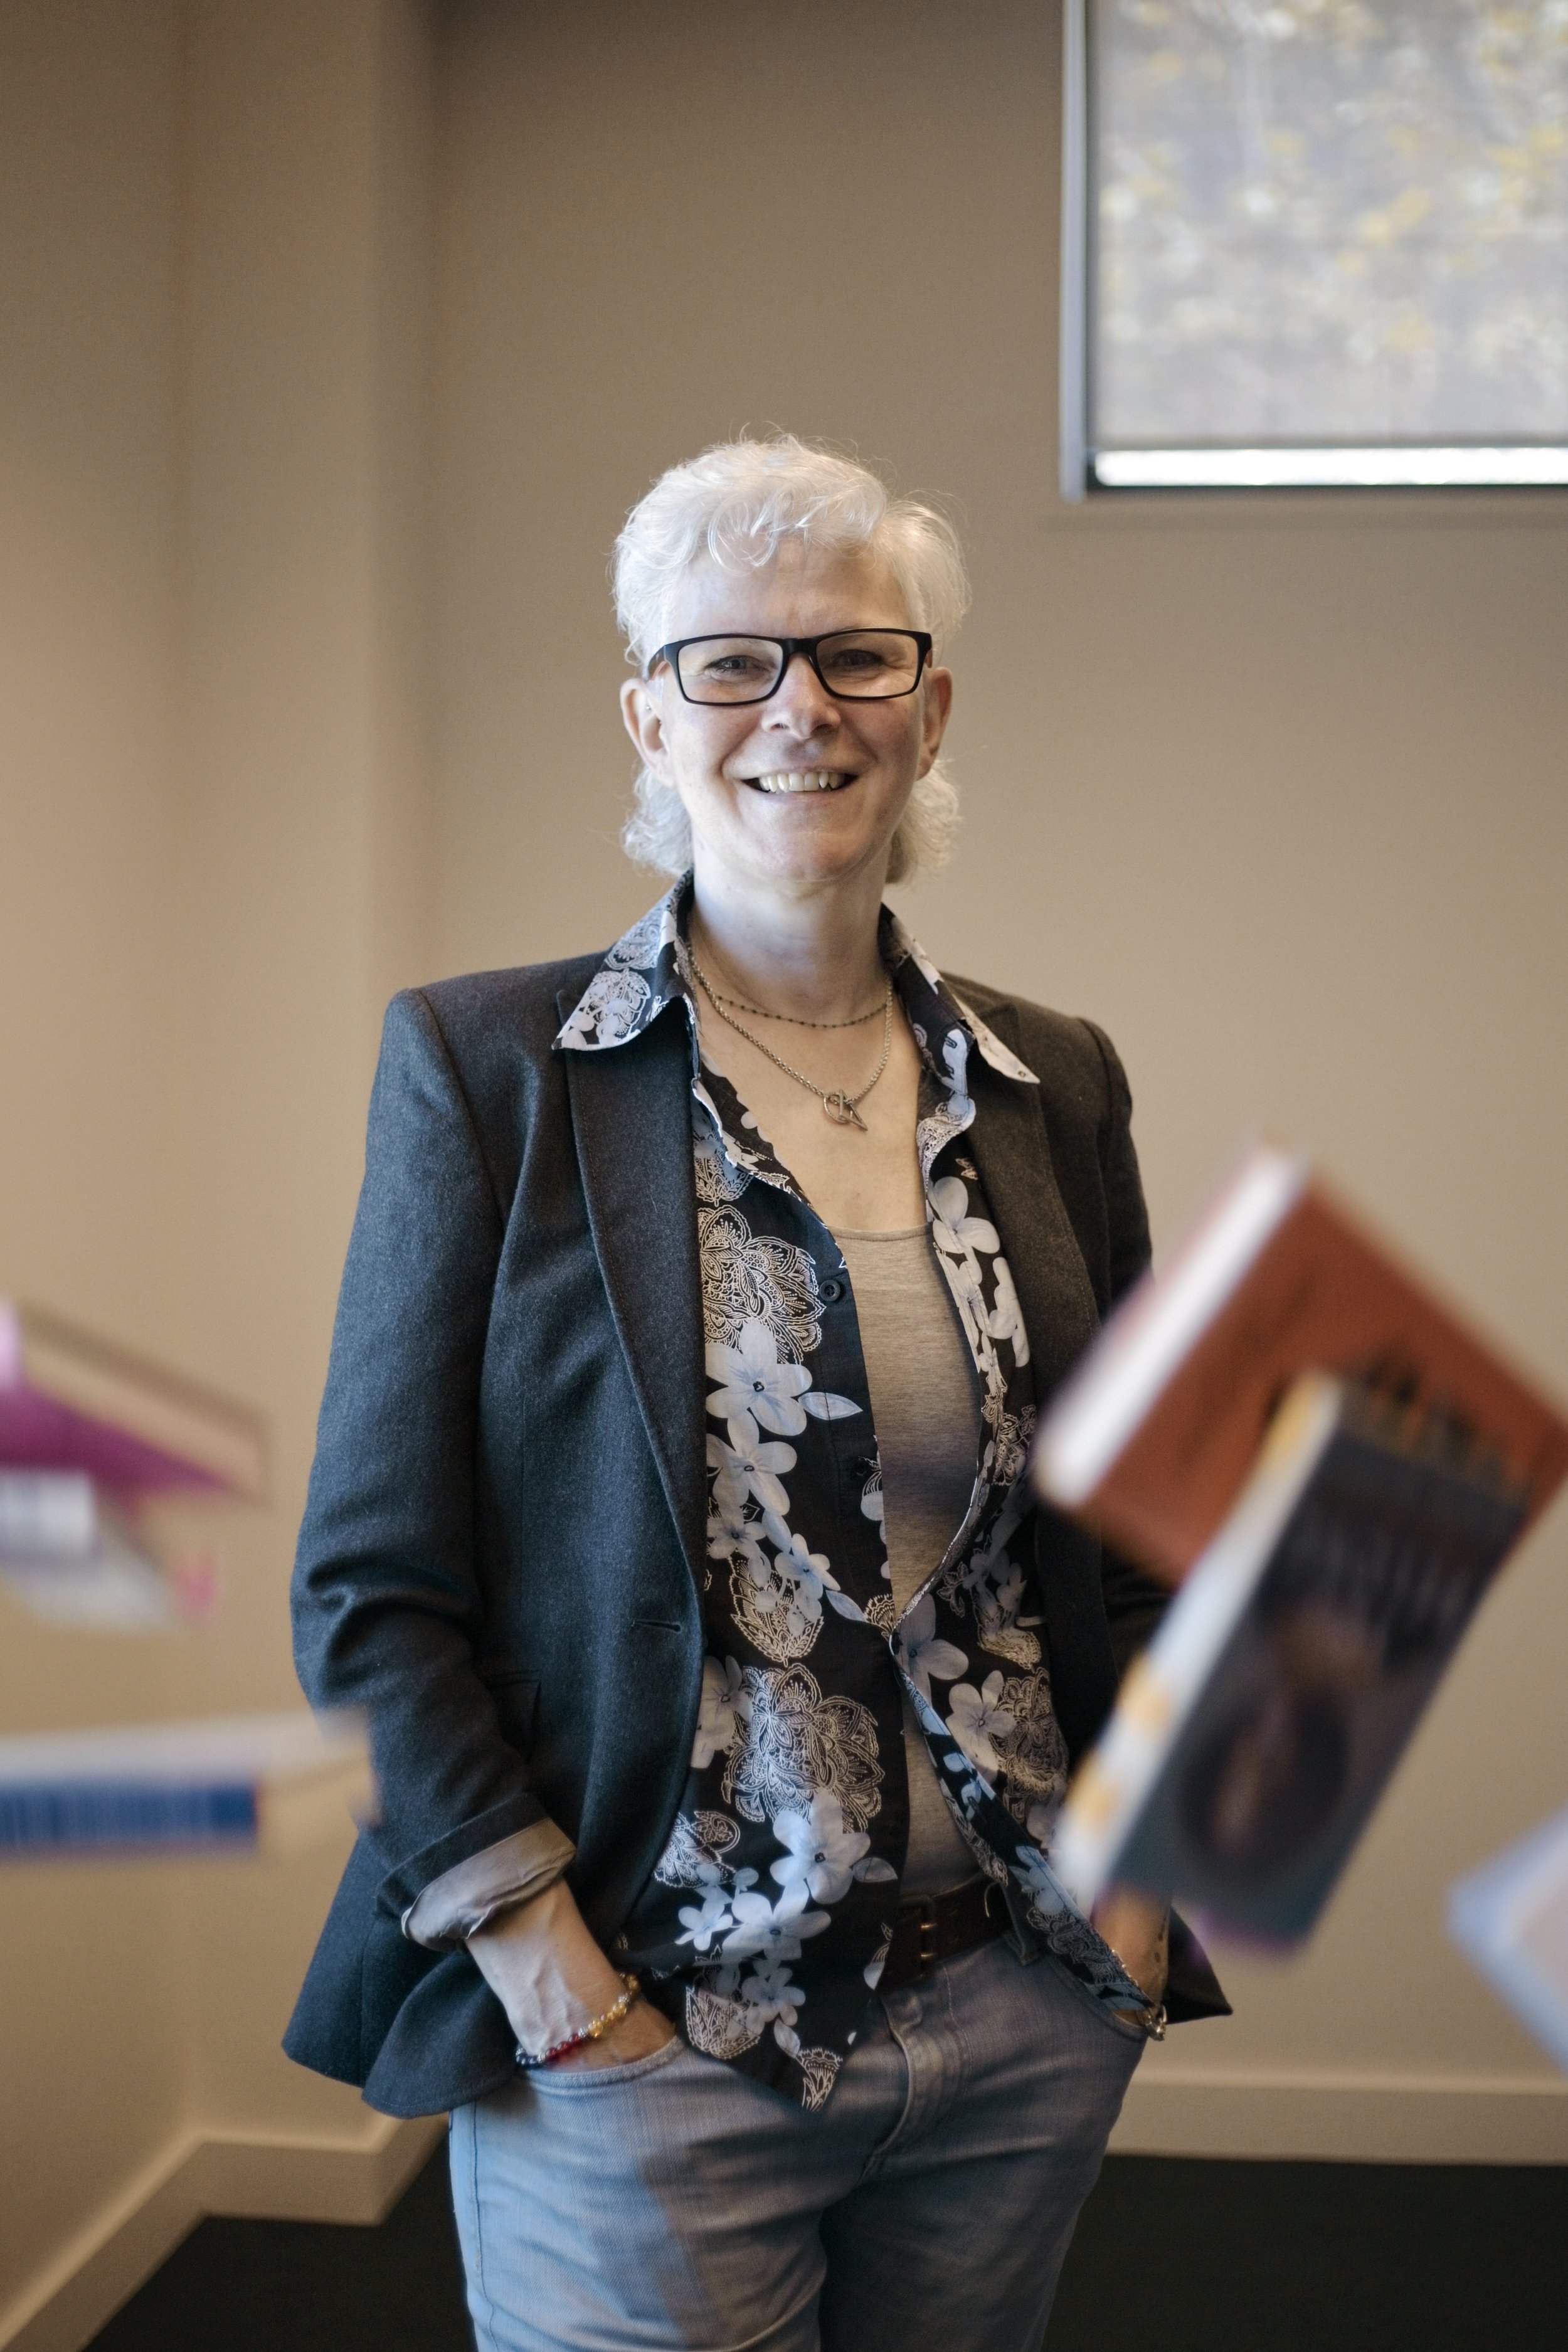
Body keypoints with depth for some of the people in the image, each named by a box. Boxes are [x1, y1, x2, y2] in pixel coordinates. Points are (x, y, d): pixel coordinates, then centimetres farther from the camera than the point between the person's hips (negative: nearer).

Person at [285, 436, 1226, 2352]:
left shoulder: (1055, 1089, 5)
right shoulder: (484, 1066, -6)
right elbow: (373, 1583, -6)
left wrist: (1140, 1875, 2)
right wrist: (550, 1966, -11)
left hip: (1029, 2020, 4)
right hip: (644, 2042, -3)